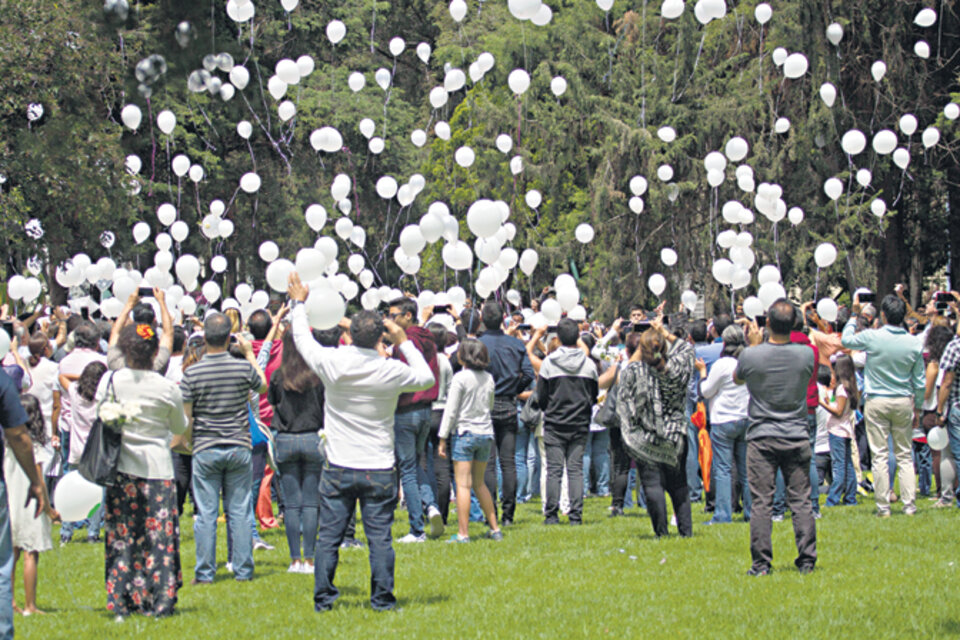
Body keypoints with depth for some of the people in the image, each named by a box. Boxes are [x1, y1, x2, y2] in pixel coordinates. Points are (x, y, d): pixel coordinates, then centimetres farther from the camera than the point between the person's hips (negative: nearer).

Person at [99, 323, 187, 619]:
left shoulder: (111, 381, -7)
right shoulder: (168, 389, -9)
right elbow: (180, 428, 6)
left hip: (121, 467, 1)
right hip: (158, 467, -1)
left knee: (121, 535, 8)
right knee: (160, 535, 4)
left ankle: (120, 603, 9)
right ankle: (160, 602, 4)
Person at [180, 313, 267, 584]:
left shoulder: (192, 373, -10)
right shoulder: (243, 368, -6)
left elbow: (185, 417, -6)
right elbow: (262, 386, 17)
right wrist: (250, 353, 24)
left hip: (205, 450, -1)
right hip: (239, 447, 1)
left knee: (206, 512, 3)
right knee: (239, 511, 8)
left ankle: (205, 572, 6)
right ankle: (243, 570, 10)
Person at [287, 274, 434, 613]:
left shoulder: (332, 362, -9)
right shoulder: (392, 372, -10)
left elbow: (302, 338, 11)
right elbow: (427, 378, 10)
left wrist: (298, 302, 25)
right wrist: (403, 342, 12)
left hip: (338, 469, 1)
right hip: (379, 470, -1)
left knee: (329, 535, 7)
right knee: (380, 537, 4)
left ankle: (323, 597, 9)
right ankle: (382, 599, 5)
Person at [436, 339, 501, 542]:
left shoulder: (460, 378, -11)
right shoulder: (488, 378, 6)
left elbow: (451, 410, -9)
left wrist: (443, 438, -5)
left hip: (464, 433, -6)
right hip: (486, 433, 6)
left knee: (463, 485, -4)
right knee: (479, 483, 17)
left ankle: (463, 533, -6)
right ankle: (494, 528, 18)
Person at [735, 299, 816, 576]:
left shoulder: (752, 356, -12)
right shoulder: (806, 354, -7)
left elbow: (737, 378, 10)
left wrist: (754, 344, 17)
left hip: (762, 439, -2)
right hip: (797, 437, 2)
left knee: (760, 502, 1)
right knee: (801, 500, 6)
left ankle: (761, 563, 0)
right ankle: (807, 560, 7)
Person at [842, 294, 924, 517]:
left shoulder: (872, 337, -11)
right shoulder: (915, 343, -3)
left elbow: (846, 339, 10)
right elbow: (920, 382, 3)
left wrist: (854, 315, 20)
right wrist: (918, 407, 16)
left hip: (876, 402, -2)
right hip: (903, 403, 2)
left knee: (879, 456, 1)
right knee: (905, 455, 9)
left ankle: (883, 507, 0)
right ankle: (909, 505, 6)